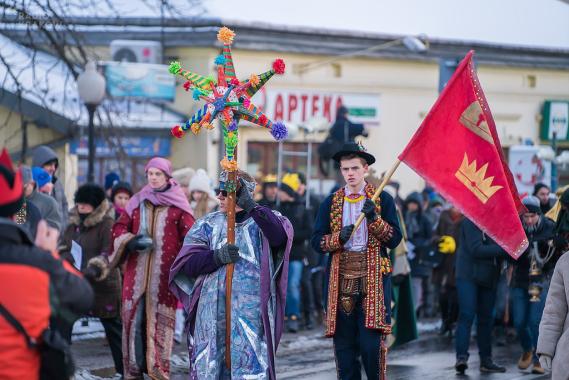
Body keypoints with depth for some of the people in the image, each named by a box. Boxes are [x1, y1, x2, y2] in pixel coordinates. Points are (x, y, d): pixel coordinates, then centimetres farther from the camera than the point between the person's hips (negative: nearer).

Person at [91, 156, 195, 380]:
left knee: (160, 320, -2)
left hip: (164, 275, -3)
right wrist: (131, 240, -8)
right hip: (136, 273, 3)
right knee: (134, 319, 1)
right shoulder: (137, 202, 13)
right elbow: (119, 228, 13)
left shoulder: (178, 206, 3)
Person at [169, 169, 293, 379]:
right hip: (212, 312, 3)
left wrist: (252, 206, -27)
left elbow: (280, 236, -18)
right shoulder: (207, 224, 14)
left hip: (252, 311, -3)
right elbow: (187, 263, 3)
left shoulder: (264, 220, 5)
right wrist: (217, 256, -14)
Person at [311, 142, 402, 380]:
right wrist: (339, 238, -12)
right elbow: (317, 242, 7)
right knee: (344, 344, 3)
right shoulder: (331, 203, 11)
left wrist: (374, 218, -15)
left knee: (371, 342, -10)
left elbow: (395, 239, -1)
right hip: (341, 278, 2)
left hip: (373, 278, -2)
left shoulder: (382, 199, 5)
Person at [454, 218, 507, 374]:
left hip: (489, 278, 7)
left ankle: (486, 360, 16)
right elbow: (476, 249, -22)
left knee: (486, 318, 10)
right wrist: (503, 249, -26)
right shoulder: (472, 220, -13)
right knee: (467, 315, -14)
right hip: (468, 277, -7)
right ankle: (461, 357, -16)